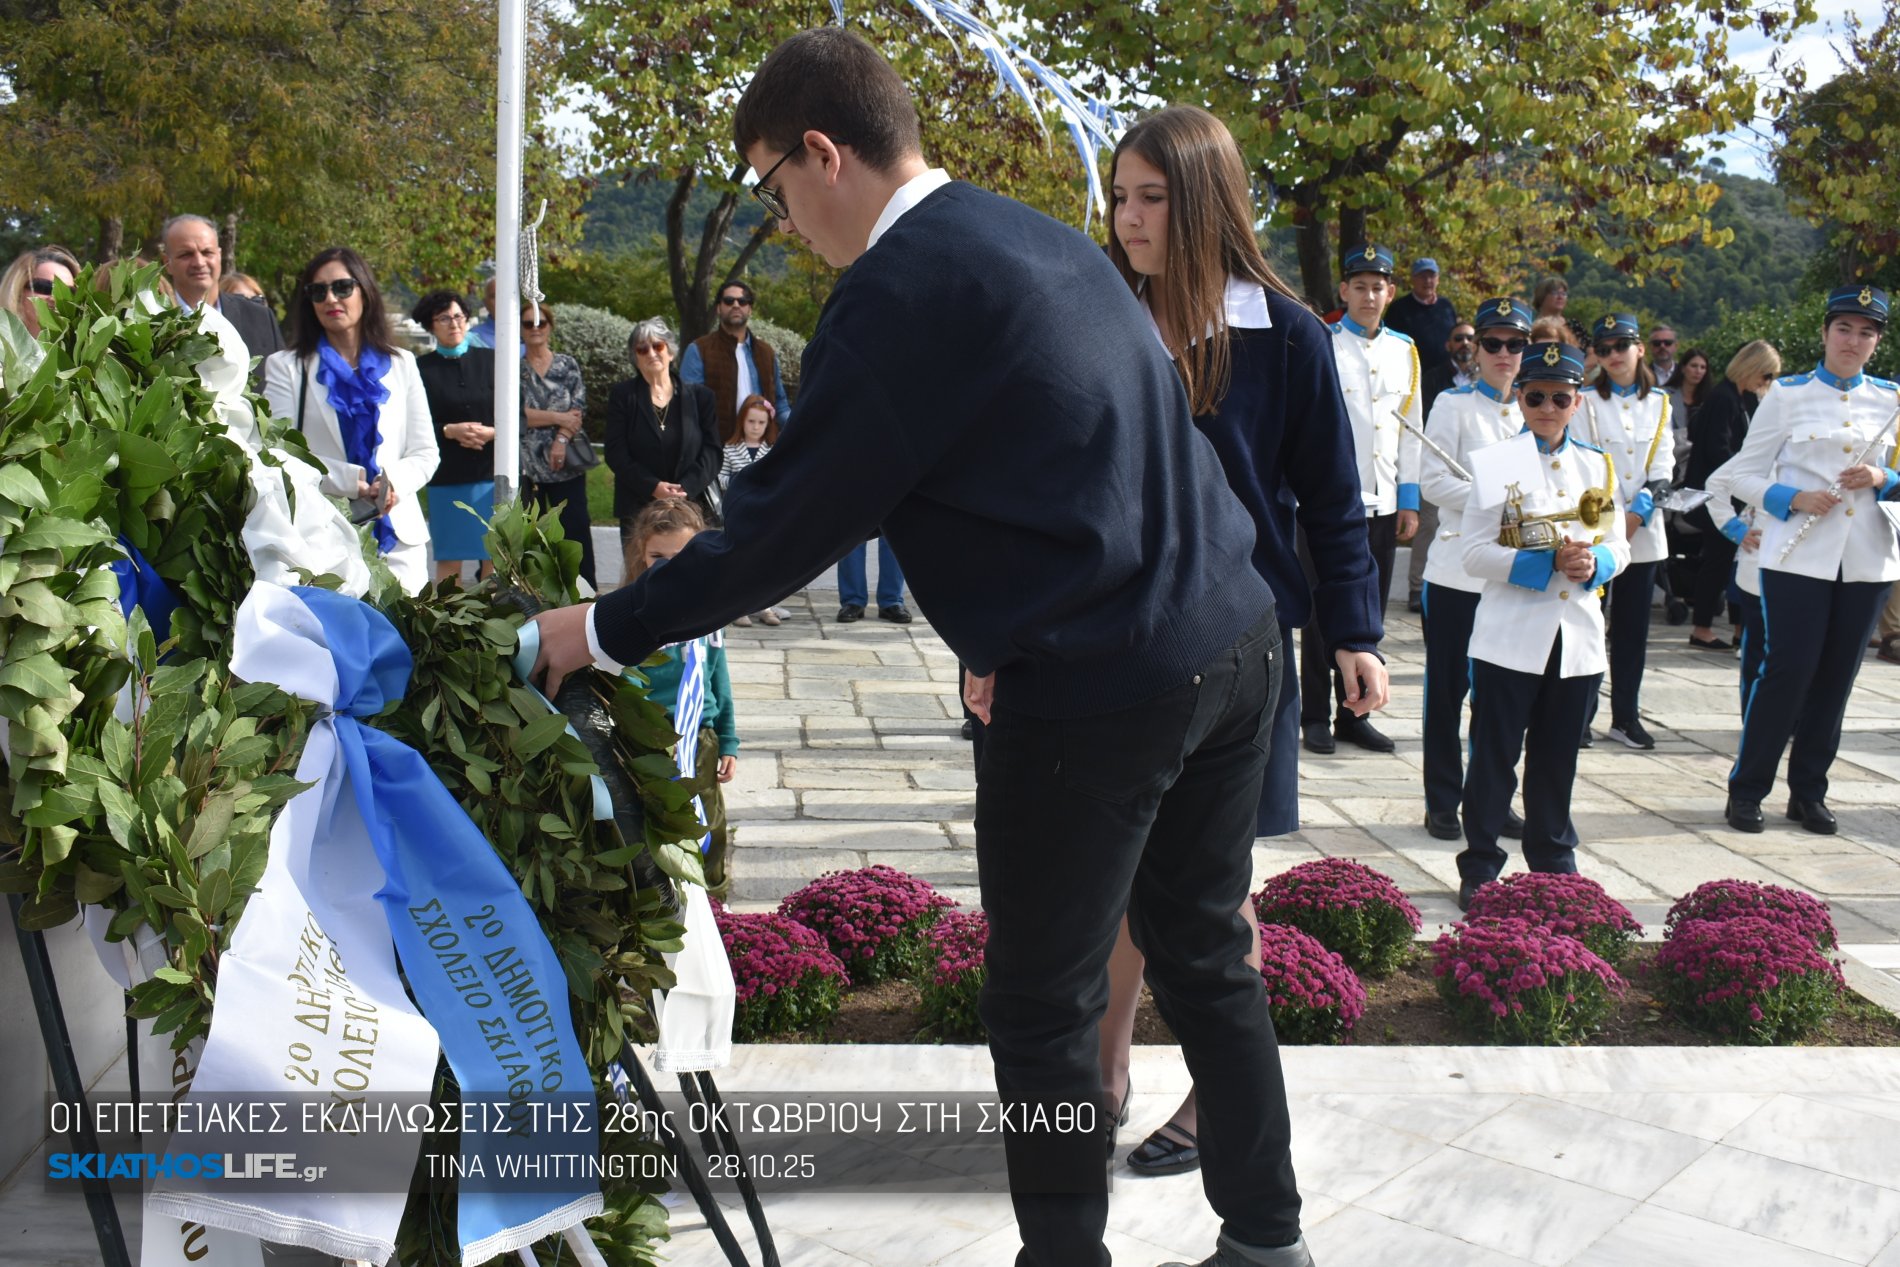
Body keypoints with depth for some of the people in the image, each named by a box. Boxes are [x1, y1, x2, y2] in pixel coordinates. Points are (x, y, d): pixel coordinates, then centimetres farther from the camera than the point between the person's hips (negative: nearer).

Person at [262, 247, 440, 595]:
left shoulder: (401, 364, 17)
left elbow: (426, 454, 12)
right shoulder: (286, 367, 10)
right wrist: (350, 481, -15)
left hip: (397, 531, 2)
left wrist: (395, 482, -9)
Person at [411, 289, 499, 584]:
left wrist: (491, 432, -10)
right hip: (446, 477, -2)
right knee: (449, 559, 1)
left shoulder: (490, 361, 9)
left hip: (492, 472, 2)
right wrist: (449, 431, -16)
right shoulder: (422, 368, 3)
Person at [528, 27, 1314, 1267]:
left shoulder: (901, 292, -14)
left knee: (1045, 1009, 8)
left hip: (1099, 693, -9)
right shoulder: (1040, 235, 13)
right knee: (1206, 956, 21)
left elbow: (785, 526, -11)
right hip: (1234, 640, 9)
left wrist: (601, 633, 1)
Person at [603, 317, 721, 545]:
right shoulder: (622, 395, 8)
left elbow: (712, 451, 4)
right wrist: (653, 487, -13)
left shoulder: (699, 395, 10)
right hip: (637, 508, 0)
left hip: (691, 504, 1)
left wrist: (685, 489, -11)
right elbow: (616, 453, 1)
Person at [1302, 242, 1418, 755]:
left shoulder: (1404, 351, 11)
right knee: (1322, 614, 3)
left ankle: (1353, 714, 20)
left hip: (1383, 505, 5)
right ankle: (1315, 717, 13)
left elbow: (1411, 430, 13)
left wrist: (1409, 500, 9)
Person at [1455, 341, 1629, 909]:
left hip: (1578, 637, 4)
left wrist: (1596, 563, -11)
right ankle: (1479, 867, 11)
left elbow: (1618, 546, 12)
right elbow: (1476, 552, -9)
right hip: (1511, 635, -4)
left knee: (1556, 758, 13)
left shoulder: (1597, 466, 11)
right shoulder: (1495, 461, -2)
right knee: (1495, 756, 1)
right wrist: (1547, 563, -19)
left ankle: (1554, 863, 26)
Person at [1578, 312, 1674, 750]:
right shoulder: (1586, 402, 2)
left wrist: (1640, 510, -11)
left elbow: (1663, 469, 5)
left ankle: (1626, 716, 14)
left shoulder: (1659, 404, 12)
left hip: (1644, 532, 3)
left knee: (1633, 626, 6)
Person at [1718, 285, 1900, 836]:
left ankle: (1809, 791, 18)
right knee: (1787, 669, -6)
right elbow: (1744, 474, 1)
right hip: (1800, 556, -3)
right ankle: (1747, 789, 6)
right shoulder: (1788, 395, 2)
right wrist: (1793, 499, -15)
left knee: (1836, 676, 7)